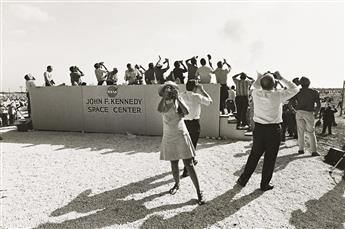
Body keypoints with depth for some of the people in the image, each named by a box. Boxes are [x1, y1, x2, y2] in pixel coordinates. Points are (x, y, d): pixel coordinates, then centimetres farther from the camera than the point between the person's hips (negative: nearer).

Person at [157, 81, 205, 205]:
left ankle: (199, 192, 2)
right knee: (174, 164, 15)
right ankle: (177, 184, 38)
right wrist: (165, 96, -23)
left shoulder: (178, 100, -3)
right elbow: (160, 109, -23)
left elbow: (186, 112, -21)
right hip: (169, 137, 3)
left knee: (189, 164, -5)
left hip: (181, 135, -3)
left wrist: (177, 97, -21)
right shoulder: (164, 103, 1)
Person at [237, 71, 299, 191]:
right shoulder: (278, 95, -11)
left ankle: (243, 180, 24)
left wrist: (261, 76, 16)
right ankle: (265, 184, 23)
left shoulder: (255, 93, -6)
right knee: (270, 158, 11)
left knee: (254, 155, 16)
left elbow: (255, 86, 20)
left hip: (258, 128, 3)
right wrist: (281, 78, 5)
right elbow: (294, 89, 5)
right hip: (273, 130, -3)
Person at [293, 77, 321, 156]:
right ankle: (314, 151, 3)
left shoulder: (298, 91, 4)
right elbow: (318, 104, -1)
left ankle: (301, 149, 10)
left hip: (299, 112, 1)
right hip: (309, 113, -1)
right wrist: (316, 113, 9)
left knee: (300, 132, 8)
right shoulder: (314, 92, 2)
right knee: (311, 132, 5)